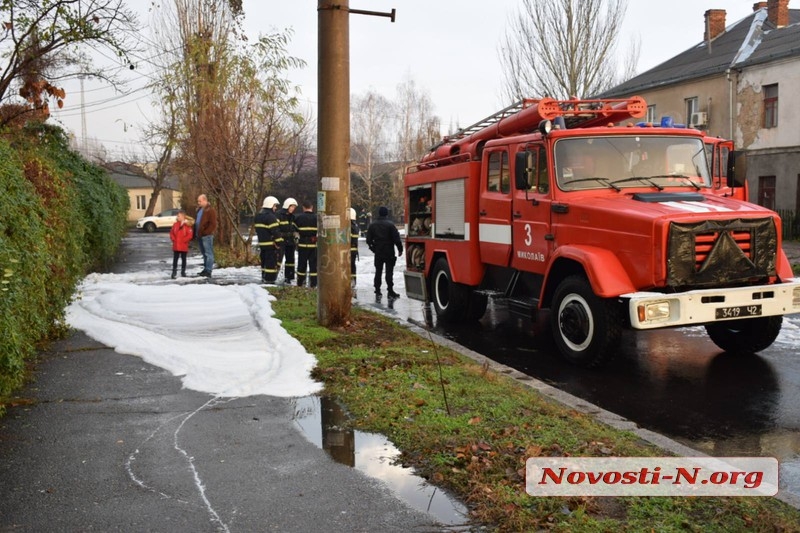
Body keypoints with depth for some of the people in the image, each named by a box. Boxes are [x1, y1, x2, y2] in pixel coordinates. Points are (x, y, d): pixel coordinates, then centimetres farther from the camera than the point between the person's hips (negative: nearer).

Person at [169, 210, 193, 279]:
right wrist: (173, 239, -2)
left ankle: (183, 272, 17)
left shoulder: (187, 225, -7)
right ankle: (174, 272, 8)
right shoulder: (175, 224, 6)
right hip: (176, 246, 3)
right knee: (175, 259, 4)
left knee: (183, 259, 8)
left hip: (184, 246, -3)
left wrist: (183, 240, -14)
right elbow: (171, 233, 11)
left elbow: (190, 235, -11)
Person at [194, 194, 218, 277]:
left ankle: (208, 271, -6)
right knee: (204, 253, 15)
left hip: (206, 236, -10)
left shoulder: (211, 210, -10)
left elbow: (213, 224, -16)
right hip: (199, 236, 10)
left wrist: (206, 232, -20)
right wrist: (195, 233, 17)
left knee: (208, 253, -7)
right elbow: (197, 222, 27)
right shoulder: (199, 210, 19)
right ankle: (205, 269, 21)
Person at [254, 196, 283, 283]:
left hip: (262, 243, 9)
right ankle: (269, 279, -5)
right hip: (271, 244, -9)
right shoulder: (270, 216, -17)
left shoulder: (258, 216, 15)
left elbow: (257, 229, 22)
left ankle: (264, 278, 23)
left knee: (264, 261, 17)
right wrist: (279, 242, -15)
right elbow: (275, 231, -20)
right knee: (271, 262, -5)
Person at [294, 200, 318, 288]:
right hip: (314, 244, 0)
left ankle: (300, 284, 14)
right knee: (313, 264, 5)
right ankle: (313, 285, 4)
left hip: (302, 244, 0)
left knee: (301, 264, 9)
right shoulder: (316, 218, -3)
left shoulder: (298, 217, -4)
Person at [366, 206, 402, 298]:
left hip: (378, 253, 4)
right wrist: (400, 249, -4)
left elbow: (369, 239, 6)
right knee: (389, 272, -1)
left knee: (378, 271, 11)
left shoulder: (372, 225, 3)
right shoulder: (390, 224, -12)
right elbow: (396, 238, -13)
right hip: (389, 252, -4)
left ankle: (377, 291, 13)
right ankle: (390, 291, -3)